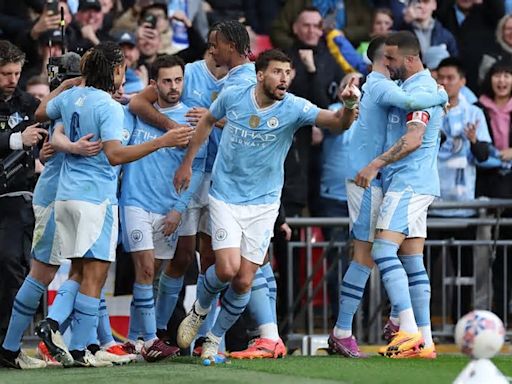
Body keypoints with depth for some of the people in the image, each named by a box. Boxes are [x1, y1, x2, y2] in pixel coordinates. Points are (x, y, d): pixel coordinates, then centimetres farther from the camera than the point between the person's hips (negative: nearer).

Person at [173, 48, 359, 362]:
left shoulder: (294, 108, -14)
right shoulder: (233, 97, -9)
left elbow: (338, 123, -28)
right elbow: (208, 121, 12)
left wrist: (348, 107, -50)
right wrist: (187, 163, 14)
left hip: (264, 203, 1)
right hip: (226, 197, -1)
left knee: (244, 282, 0)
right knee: (227, 269, -17)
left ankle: (215, 339, 23)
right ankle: (199, 311, 15)